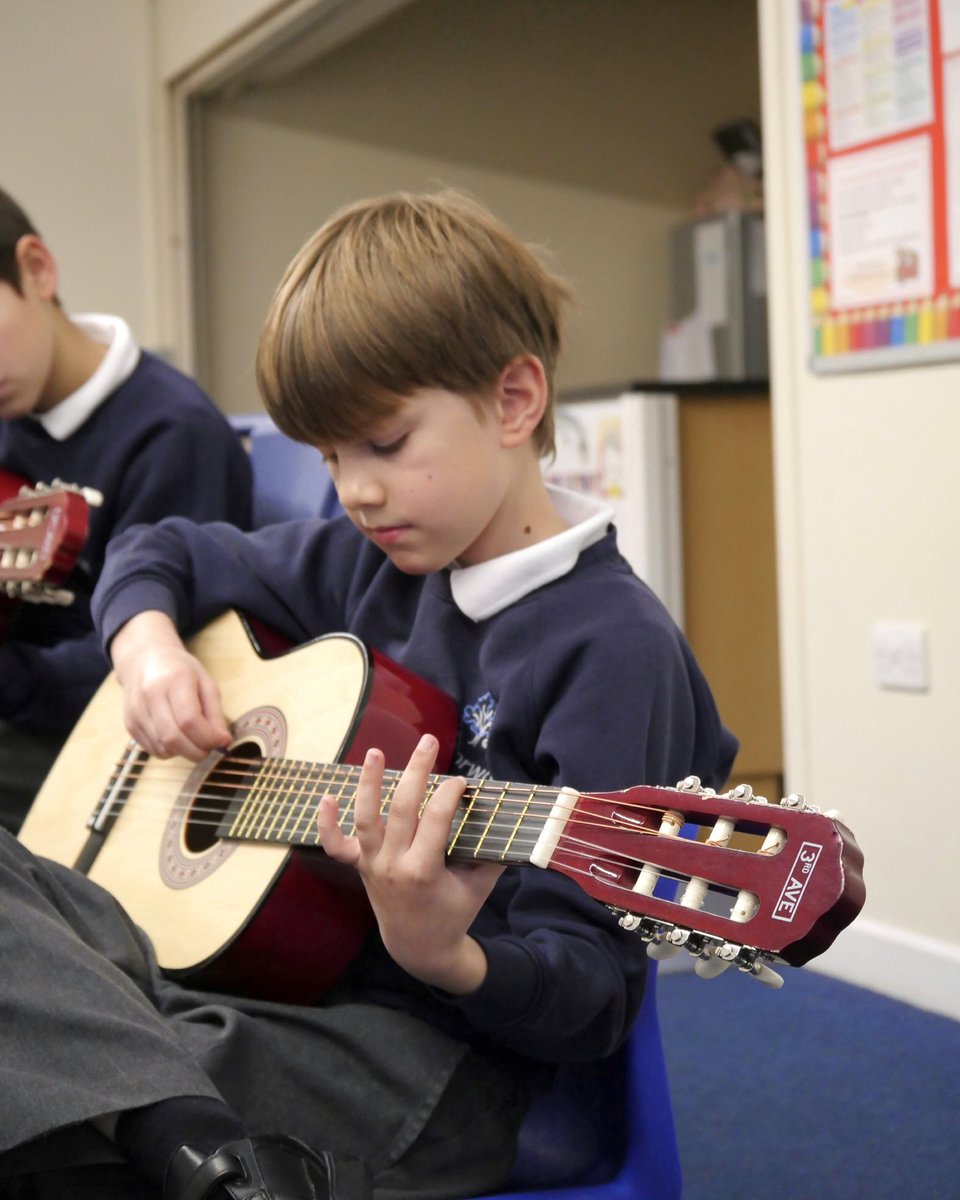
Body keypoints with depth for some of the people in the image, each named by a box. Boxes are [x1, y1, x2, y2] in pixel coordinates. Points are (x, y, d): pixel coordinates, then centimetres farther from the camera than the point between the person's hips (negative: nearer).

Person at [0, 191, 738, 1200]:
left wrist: (440, 954, -35)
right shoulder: (371, 564, 9)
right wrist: (147, 645, 2)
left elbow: (592, 1000, -15)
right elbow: (161, 552, 25)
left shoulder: (611, 647, -14)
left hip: (424, 1048, -9)